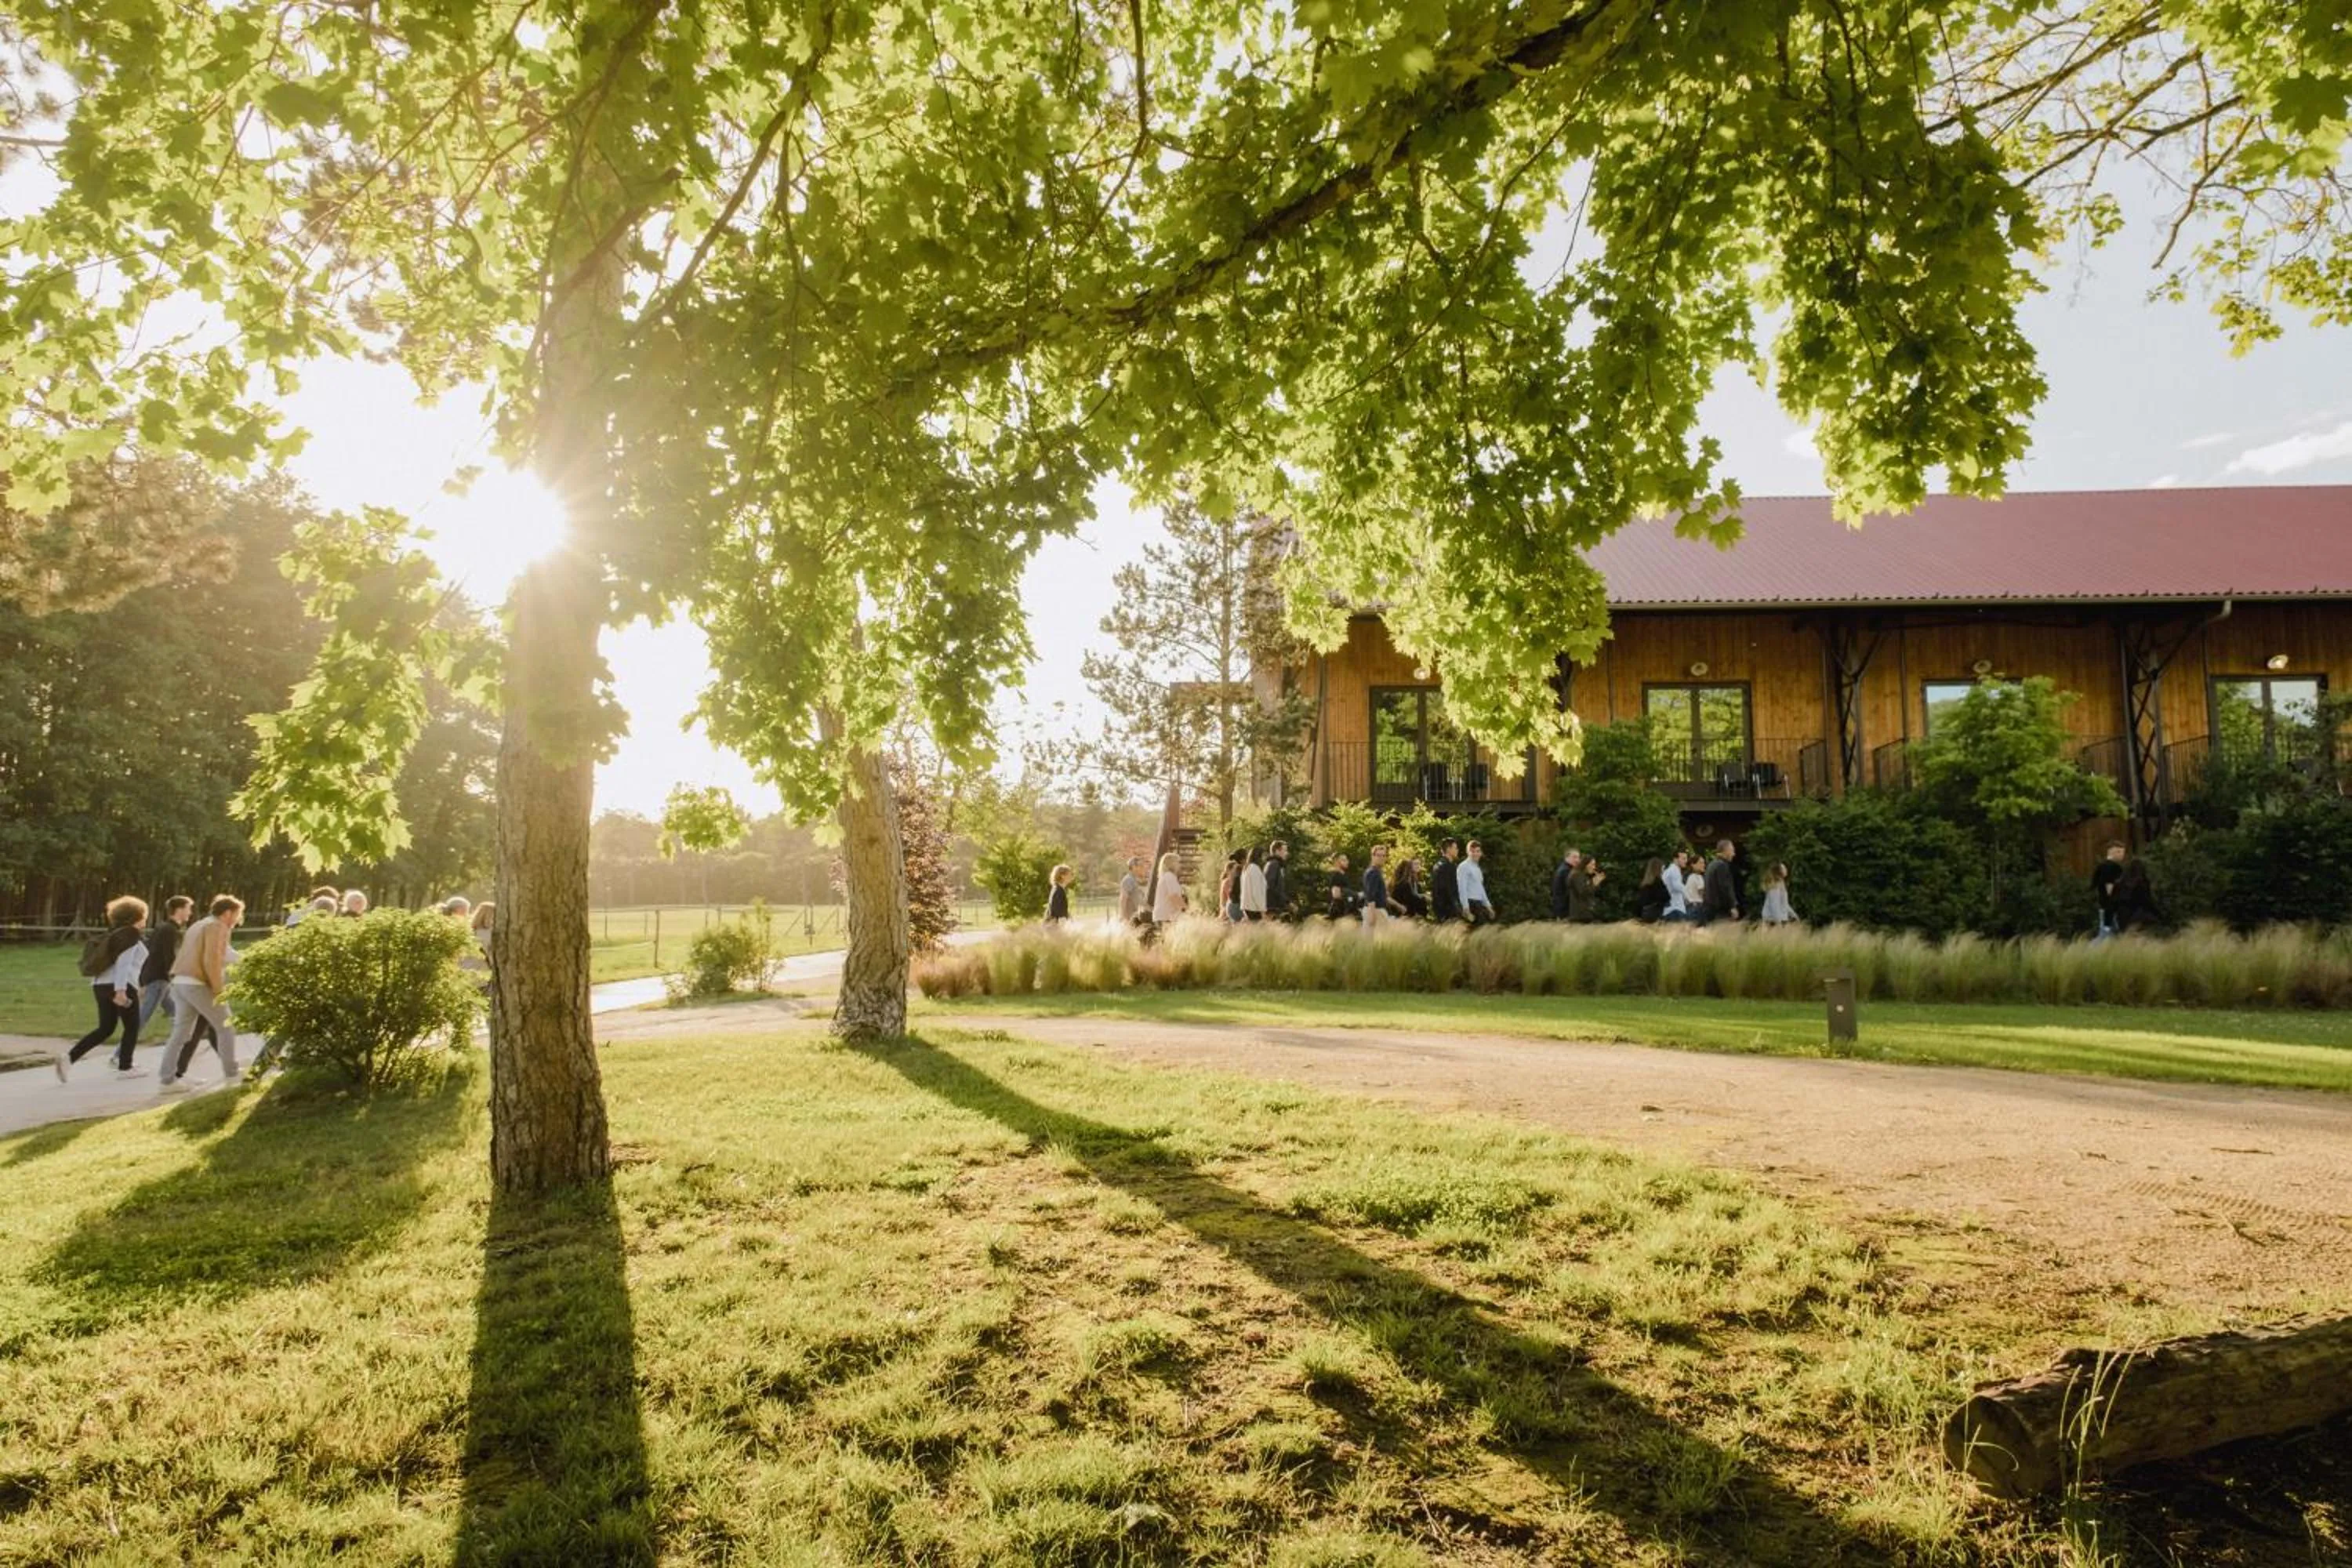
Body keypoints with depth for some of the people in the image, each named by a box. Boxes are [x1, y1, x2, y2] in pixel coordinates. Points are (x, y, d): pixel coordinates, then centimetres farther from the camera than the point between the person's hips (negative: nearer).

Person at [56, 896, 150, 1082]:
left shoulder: (113, 935, 20)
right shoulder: (132, 937, -7)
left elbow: (110, 963, 21)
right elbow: (124, 963, -18)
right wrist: (121, 990, -24)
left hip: (101, 986, 8)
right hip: (120, 987, -8)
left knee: (105, 1029, 14)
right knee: (132, 1027, 6)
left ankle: (68, 1056, -1)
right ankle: (124, 1068, 9)